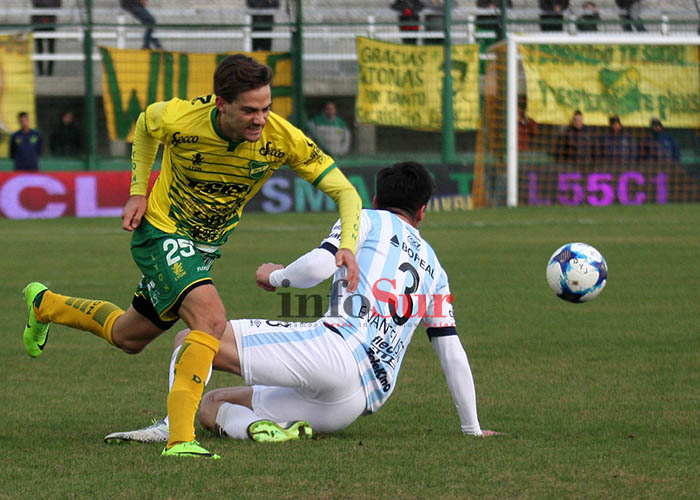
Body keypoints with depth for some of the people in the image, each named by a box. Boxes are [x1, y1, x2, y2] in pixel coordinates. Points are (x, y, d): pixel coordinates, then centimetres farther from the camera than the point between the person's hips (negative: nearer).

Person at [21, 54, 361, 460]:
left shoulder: (283, 139, -25)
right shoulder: (176, 120, -27)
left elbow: (345, 191, -20)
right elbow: (145, 125, -1)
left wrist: (347, 247, -36)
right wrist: (138, 191, -4)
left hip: (206, 247, 5)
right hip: (161, 232, -5)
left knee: (129, 338, 23)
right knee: (212, 318, -30)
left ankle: (45, 305, 49)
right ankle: (181, 438, -31)